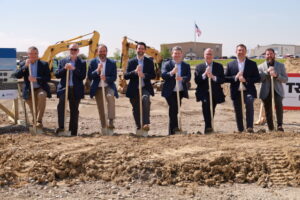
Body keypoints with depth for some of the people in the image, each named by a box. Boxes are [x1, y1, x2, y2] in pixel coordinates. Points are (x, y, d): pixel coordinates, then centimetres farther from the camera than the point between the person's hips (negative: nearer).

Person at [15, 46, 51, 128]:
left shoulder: (44, 64, 1)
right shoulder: (23, 64, 6)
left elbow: (48, 78, -7)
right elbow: (17, 75, -6)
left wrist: (36, 79, -23)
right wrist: (25, 66, -18)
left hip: (41, 89, -3)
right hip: (29, 91, 3)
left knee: (42, 95, -36)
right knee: (33, 111, 3)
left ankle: (39, 121, -32)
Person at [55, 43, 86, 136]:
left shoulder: (82, 63, 8)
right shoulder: (62, 61, 13)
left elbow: (83, 76, -4)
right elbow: (57, 75, 6)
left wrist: (74, 69, -15)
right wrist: (64, 68, -11)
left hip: (76, 89, 0)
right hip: (64, 88, 0)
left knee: (74, 110, 4)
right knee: (61, 104, -24)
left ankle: (73, 132, 12)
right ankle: (61, 127, -24)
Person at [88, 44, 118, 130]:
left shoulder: (112, 63, 1)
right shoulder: (93, 62, 2)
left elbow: (114, 78, -3)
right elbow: (89, 77, -5)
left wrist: (106, 78, -24)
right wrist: (97, 70, -21)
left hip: (108, 86, -2)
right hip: (98, 88, 2)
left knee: (110, 97, -33)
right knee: (100, 109, 6)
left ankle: (111, 121, -32)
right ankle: (103, 126, 19)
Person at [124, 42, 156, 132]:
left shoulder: (149, 62, 7)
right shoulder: (131, 62, 7)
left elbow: (153, 75, 0)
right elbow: (125, 76, -2)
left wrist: (144, 75, -18)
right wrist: (135, 72, -20)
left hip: (145, 88, -2)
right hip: (134, 89, 2)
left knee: (145, 99, -32)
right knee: (136, 110, 7)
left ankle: (146, 123, -33)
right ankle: (139, 127, 25)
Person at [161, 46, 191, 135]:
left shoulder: (186, 66, 10)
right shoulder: (167, 64, 3)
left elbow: (188, 77, -5)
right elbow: (163, 75, -11)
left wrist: (182, 78, -27)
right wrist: (171, 73, -30)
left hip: (181, 92, 3)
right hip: (170, 92, -3)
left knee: (175, 111, 8)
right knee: (173, 110, -13)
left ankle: (172, 131, 17)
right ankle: (174, 128, -8)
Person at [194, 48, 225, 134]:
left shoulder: (219, 66, 8)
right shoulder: (199, 67, 7)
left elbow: (222, 80, -2)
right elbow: (196, 81, -4)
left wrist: (213, 77, -17)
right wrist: (204, 74, -17)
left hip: (215, 94, 2)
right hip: (204, 93, -2)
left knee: (211, 112, 8)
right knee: (205, 103, -27)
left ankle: (209, 127, 25)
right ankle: (208, 127, -27)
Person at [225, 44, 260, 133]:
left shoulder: (252, 64, 8)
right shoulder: (230, 64, 11)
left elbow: (258, 78, 3)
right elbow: (225, 78, 6)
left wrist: (246, 80, -12)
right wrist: (235, 78, -12)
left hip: (248, 91, -2)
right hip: (236, 92, 2)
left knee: (249, 102, -30)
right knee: (238, 112, 6)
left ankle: (250, 127, -27)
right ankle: (240, 130, 22)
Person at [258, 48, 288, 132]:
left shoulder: (281, 66, 11)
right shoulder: (260, 67, 9)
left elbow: (285, 79, 4)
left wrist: (276, 75, -13)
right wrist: (267, 72, -14)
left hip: (277, 90, -1)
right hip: (266, 92, 1)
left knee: (278, 104, -27)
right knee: (268, 111, 3)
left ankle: (279, 125, -17)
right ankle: (271, 129, 16)